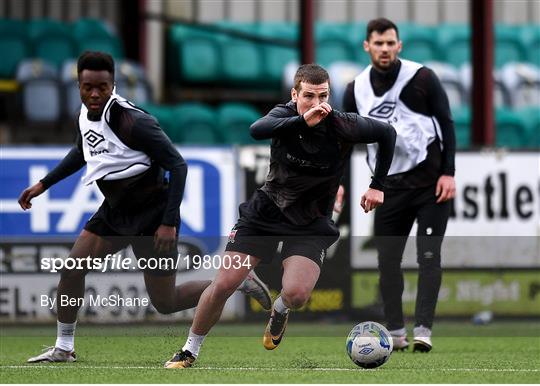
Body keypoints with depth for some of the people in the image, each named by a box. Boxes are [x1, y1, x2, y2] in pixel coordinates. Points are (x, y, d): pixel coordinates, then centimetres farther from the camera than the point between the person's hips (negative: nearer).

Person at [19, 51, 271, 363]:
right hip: (115, 210, 7)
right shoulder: (86, 114, -1)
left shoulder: (133, 122, -25)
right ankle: (63, 349, 11)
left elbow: (178, 166, -23)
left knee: (166, 303, -1)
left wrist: (169, 223, -26)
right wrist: (43, 184, 20)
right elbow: (81, 153, 23)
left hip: (152, 214, -7)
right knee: (71, 269, -3)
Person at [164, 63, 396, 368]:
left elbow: (388, 133, 1)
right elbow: (258, 129, -37)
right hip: (266, 211, 1)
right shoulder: (286, 115, -14)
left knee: (296, 294, -25)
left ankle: (280, 311, 15)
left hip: (311, 225, -1)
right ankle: (190, 352, 16)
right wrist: (303, 121, -51)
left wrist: (377, 186, 2)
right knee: (223, 285, -6)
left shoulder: (344, 126, -16)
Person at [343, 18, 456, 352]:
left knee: (428, 256, -9)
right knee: (387, 259, 1)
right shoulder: (357, 89, 1)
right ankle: (396, 333, 9)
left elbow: (446, 124, -4)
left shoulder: (422, 78, -9)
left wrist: (448, 173, -10)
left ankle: (423, 331, -10)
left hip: (430, 181, -4)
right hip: (390, 185, 4)